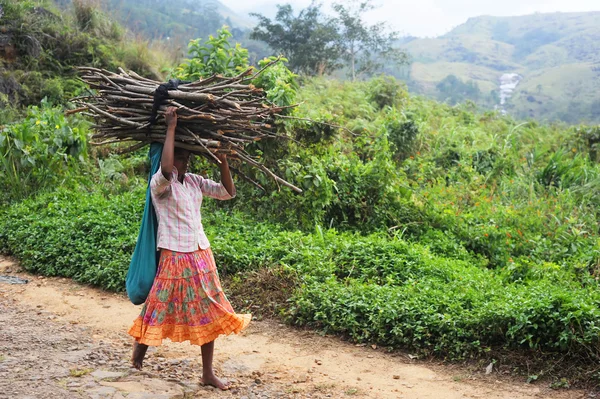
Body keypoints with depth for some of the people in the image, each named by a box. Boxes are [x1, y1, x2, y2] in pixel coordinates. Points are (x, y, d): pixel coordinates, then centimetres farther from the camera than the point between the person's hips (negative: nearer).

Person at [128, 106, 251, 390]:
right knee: (161, 309, 5)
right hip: (175, 256, -6)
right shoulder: (159, 183, -11)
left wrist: (223, 160, -4)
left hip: (202, 254, 6)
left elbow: (228, 192, 9)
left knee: (208, 313, 7)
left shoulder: (195, 181, 8)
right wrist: (171, 127, -27)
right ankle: (140, 347, 32)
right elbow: (166, 169, -34)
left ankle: (208, 373, 16)